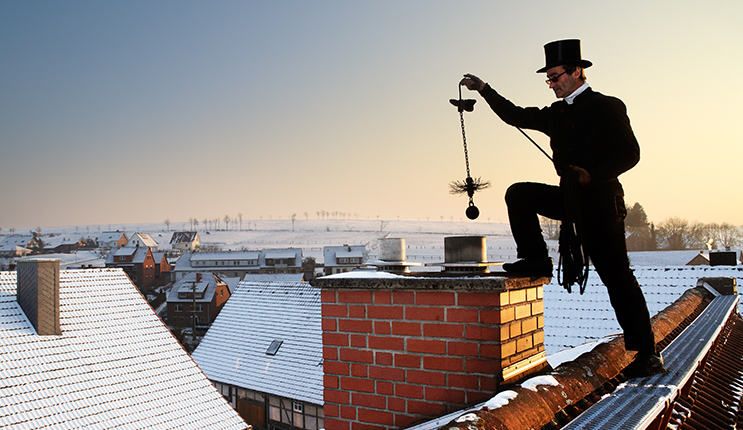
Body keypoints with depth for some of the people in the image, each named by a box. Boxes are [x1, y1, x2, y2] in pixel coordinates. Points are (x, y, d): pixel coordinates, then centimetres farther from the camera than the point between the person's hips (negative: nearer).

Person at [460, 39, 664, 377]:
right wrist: (483, 89, 12)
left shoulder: (608, 107, -4)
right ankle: (536, 260, 0)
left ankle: (647, 354, 4)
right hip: (569, 198, 7)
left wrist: (591, 174, -23)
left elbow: (629, 154, -11)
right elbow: (516, 116, 20)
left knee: (617, 277, -5)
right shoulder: (556, 113, 15)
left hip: (600, 201, -6)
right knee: (518, 194, -5)